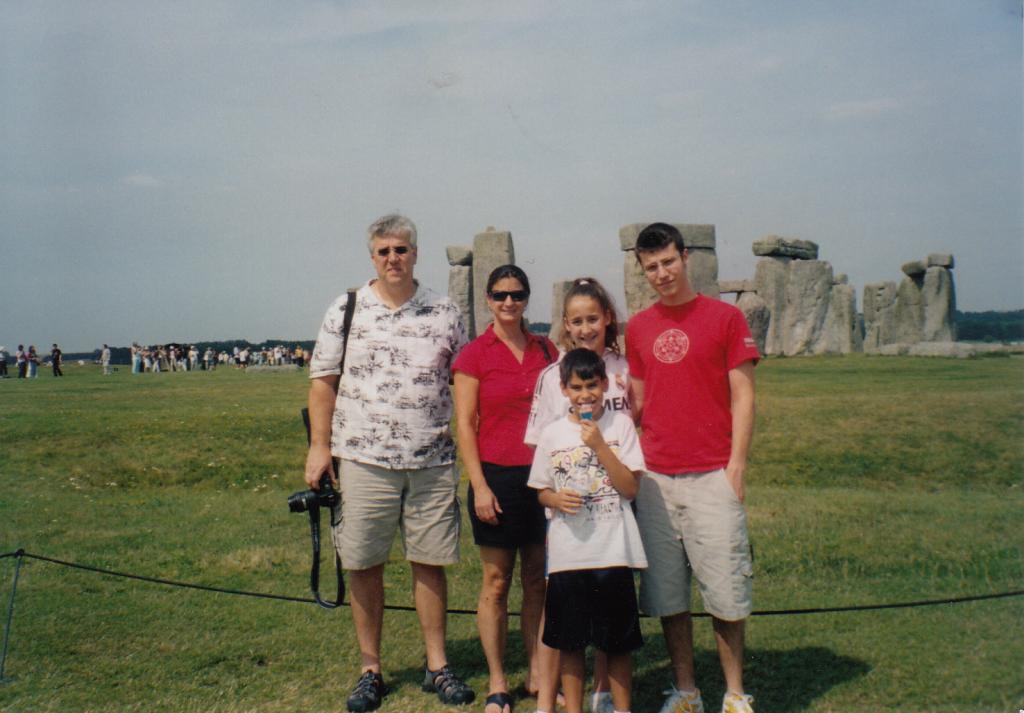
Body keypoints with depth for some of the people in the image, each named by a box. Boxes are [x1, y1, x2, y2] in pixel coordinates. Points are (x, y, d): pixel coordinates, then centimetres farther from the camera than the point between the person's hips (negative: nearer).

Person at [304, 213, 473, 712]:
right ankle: (370, 671, 21)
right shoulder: (345, 311, 3)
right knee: (364, 565, 6)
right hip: (363, 460, 0)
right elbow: (323, 380, 5)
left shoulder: (444, 313, 6)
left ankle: (437, 666, 22)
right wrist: (319, 446, -1)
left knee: (430, 563, 7)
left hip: (432, 462, 1)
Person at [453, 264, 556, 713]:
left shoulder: (546, 351, 8)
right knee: (496, 582, 5)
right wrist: (479, 486, -11)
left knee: (538, 579, 11)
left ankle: (537, 674, 23)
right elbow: (464, 424, -5)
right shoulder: (474, 354, -3)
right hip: (497, 475, -3)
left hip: (544, 475, 4)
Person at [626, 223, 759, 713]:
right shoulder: (637, 327, 11)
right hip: (654, 477, 3)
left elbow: (742, 396, -1)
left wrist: (736, 465, -7)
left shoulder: (725, 317, 1)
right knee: (666, 592, 7)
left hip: (712, 475, -3)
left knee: (724, 589, 0)